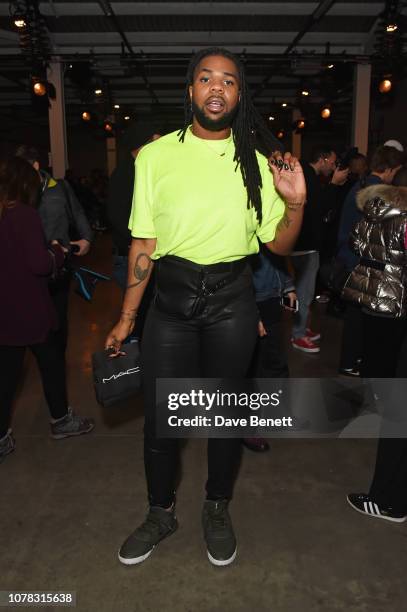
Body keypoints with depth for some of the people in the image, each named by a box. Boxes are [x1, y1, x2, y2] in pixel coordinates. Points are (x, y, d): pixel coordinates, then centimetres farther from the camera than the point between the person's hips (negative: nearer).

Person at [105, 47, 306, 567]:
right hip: (170, 297, 0)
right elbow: (143, 243, 1)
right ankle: (161, 513, 33)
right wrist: (126, 319, 1)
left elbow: (279, 245, 5)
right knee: (159, 417, 6)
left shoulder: (255, 162, 3)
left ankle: (217, 510, 37)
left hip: (232, 300, 1)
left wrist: (296, 203, -15)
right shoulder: (155, 155, 0)